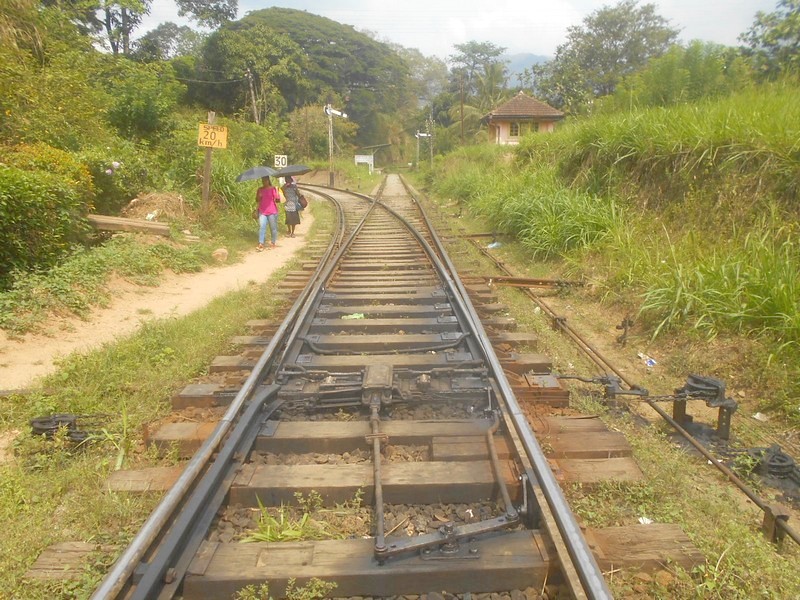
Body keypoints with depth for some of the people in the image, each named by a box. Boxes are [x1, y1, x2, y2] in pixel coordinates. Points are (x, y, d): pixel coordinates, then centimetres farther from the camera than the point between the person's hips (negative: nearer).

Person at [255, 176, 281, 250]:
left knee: (273, 228, 6)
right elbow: (257, 200, 14)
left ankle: (273, 242, 22)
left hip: (272, 212, -2)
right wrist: (259, 196, -6)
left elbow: (277, 200, -6)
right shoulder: (260, 190, 9)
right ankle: (261, 244, -12)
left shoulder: (273, 189, -1)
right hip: (262, 212, 2)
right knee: (261, 227, -9)